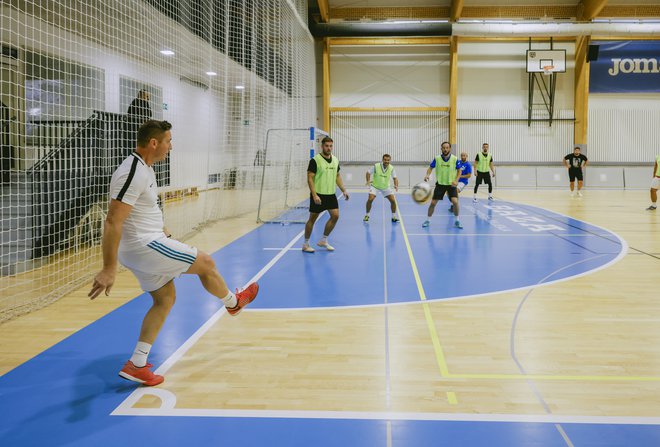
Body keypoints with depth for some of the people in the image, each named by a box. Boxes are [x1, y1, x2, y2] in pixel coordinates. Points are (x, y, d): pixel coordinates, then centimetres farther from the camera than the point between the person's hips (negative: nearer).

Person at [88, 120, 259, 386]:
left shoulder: (144, 168, 8)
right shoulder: (133, 173, -24)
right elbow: (112, 222, -28)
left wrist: (162, 231, 29)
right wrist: (109, 270, -29)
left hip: (146, 245, 10)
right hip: (144, 247, -10)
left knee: (165, 299, 15)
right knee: (205, 263, 5)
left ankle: (136, 365, 15)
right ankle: (233, 303, 34)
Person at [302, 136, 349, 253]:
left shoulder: (335, 160, 7)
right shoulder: (315, 160, -12)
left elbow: (338, 176, 17)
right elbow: (310, 178, -14)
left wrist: (344, 190, 8)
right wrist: (314, 195, -22)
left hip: (331, 194, 6)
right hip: (318, 195, -6)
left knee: (335, 216, -1)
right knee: (312, 218, 2)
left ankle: (323, 241, 15)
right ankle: (306, 244, 15)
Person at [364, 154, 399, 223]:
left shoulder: (391, 168, -14)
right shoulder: (376, 166, -20)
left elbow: (395, 178, -10)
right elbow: (368, 172, -9)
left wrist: (396, 185, -29)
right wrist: (368, 181, -24)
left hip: (386, 187, 2)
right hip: (375, 186, -2)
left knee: (393, 200, -9)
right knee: (370, 199, -21)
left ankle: (394, 217, 10)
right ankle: (367, 215, 1)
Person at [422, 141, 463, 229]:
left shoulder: (455, 159, -10)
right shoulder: (437, 158, -8)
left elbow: (459, 171, 0)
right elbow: (430, 168, 0)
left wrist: (456, 180, -15)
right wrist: (427, 175, -20)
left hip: (451, 184, -1)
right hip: (440, 183, 1)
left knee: (455, 201, -18)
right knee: (433, 202, -1)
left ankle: (457, 221, 2)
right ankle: (428, 220, 18)